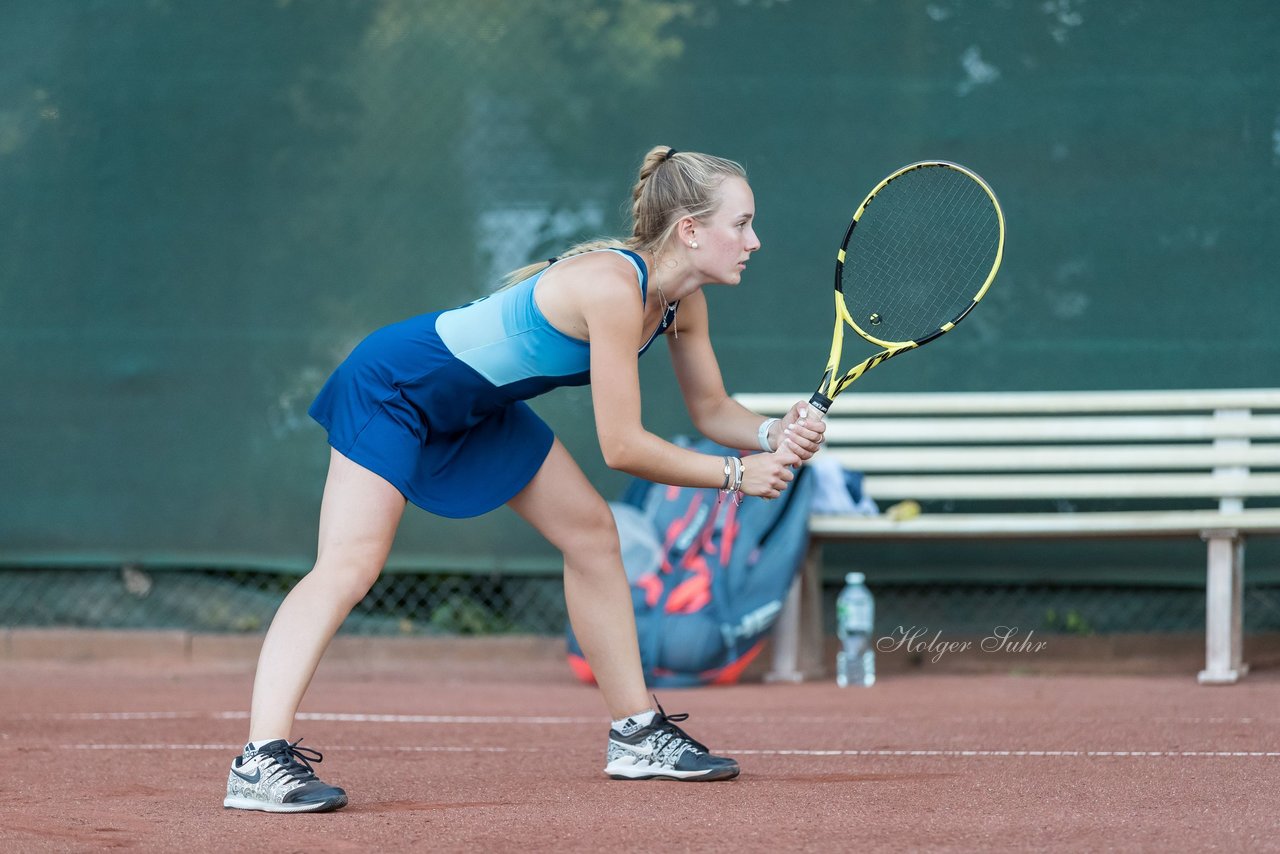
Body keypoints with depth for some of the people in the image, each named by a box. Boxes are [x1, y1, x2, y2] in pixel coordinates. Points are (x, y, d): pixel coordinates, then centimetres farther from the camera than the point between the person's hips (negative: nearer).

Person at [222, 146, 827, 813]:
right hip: (393, 382, -10)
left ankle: (636, 734, 19)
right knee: (348, 566, -22)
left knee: (592, 533, 10)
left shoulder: (682, 301, -3)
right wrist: (735, 475, -21)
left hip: (477, 405, 10)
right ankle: (262, 762, -29)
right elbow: (622, 446, -29)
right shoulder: (614, 287, -31)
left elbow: (712, 411, 8)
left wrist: (774, 433, -13)